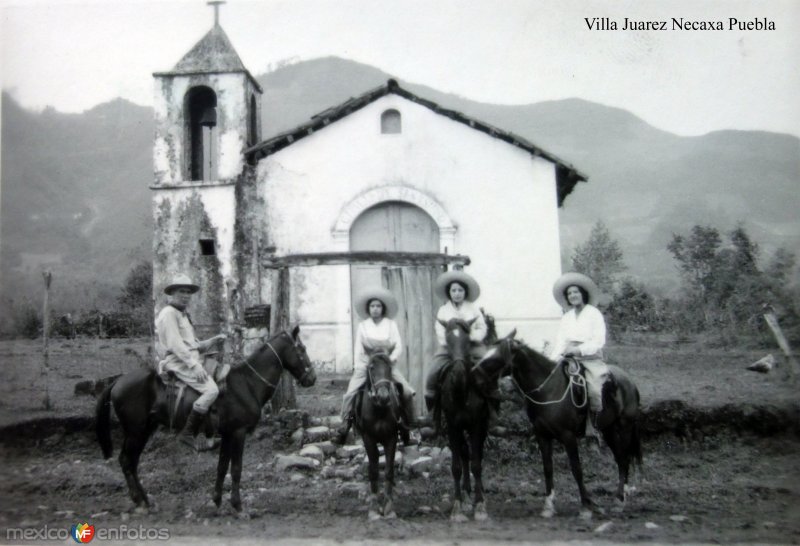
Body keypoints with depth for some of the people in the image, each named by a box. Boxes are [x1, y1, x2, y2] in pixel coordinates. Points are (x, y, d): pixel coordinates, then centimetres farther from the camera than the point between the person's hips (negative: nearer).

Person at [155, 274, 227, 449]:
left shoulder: (183, 316, 24)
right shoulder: (168, 313, -6)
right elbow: (175, 344, -18)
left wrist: (214, 341, 9)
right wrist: (194, 364, -23)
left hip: (189, 361, 10)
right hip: (177, 363, -10)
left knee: (218, 383, 8)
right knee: (211, 390, -24)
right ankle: (188, 433, -23)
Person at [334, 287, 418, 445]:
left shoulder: (391, 325, 7)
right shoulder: (362, 326, 7)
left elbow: (399, 346, 1)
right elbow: (358, 348, 4)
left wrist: (392, 358, -16)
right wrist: (357, 366, -8)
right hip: (366, 364, 0)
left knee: (408, 392, -15)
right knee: (350, 394, -17)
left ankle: (409, 423, 3)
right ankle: (344, 427, -5)